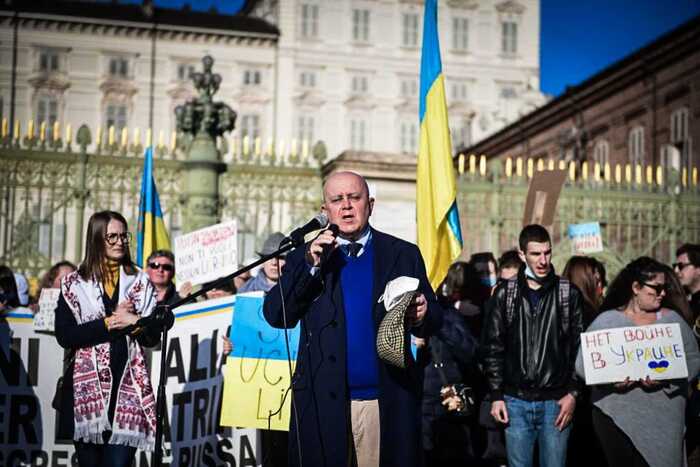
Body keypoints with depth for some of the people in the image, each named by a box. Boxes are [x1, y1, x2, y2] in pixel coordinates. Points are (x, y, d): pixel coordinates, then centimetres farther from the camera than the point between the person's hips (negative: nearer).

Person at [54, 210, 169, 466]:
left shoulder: (140, 283, 10)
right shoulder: (74, 284, 6)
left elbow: (153, 337, 8)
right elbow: (65, 336, -5)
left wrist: (134, 322, -11)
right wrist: (109, 323, -10)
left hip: (127, 386, 0)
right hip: (87, 385, 0)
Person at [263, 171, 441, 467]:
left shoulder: (403, 254, 7)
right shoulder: (304, 258, 7)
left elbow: (434, 320, 6)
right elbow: (275, 316, -4)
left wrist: (422, 317, -17)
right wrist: (311, 265, -14)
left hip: (387, 403, 0)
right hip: (323, 402, 0)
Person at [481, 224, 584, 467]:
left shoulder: (569, 293, 3)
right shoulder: (505, 293, 3)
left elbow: (579, 347, 3)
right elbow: (492, 347, 4)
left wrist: (573, 392, -4)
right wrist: (496, 395, 0)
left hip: (556, 401, 0)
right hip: (516, 401, 1)